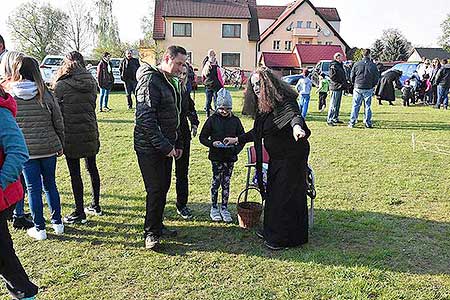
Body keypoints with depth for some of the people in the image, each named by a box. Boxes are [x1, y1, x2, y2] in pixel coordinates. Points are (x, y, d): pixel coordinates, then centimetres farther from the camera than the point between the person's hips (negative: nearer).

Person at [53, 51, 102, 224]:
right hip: (90, 133, 5)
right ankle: (96, 206, 28)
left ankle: (80, 213, 9)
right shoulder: (91, 82, 5)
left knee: (75, 173, 2)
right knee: (92, 168, 16)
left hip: (71, 136, -5)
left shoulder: (61, 85, -8)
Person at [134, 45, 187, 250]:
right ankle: (151, 233, 12)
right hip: (149, 147, -9)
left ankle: (157, 225, 29)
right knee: (156, 189, -3)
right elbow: (145, 118, -24)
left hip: (165, 146, 9)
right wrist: (165, 146, -23)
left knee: (163, 187, 14)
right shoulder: (150, 80, -16)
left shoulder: (171, 82, 14)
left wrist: (177, 144, 16)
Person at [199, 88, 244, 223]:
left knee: (226, 182, 9)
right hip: (216, 156, -2)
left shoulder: (235, 120, 1)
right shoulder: (212, 119, -4)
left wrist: (236, 149, -10)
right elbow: (202, 137, 0)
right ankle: (214, 208, 18)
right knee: (216, 181, 4)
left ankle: (224, 208, 21)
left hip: (230, 156, 2)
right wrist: (212, 143, -18)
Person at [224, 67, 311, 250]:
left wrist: (296, 126, -62)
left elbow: (293, 114, -40)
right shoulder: (262, 106, 9)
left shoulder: (284, 101, -18)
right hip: (276, 157, 10)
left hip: (292, 156, -9)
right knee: (272, 193, 17)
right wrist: (238, 140, 20)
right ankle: (271, 231, 33)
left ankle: (283, 238, 11)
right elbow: (257, 132, 20)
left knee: (285, 196, -3)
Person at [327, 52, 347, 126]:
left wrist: (345, 83, 12)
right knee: (333, 105, -8)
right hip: (335, 87, -10)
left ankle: (335, 118, 23)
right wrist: (340, 83, -17)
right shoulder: (333, 66, -11)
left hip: (340, 87, 10)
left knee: (337, 104, 15)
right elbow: (332, 77, -19)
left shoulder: (340, 65, 19)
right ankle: (329, 120, -5)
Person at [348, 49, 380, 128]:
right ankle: (368, 123, 10)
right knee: (367, 106, 7)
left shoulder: (357, 64, -3)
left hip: (358, 88, 0)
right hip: (369, 89, 0)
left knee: (355, 106, 5)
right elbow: (377, 77, 3)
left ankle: (352, 123, 4)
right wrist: (372, 85, 18)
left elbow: (351, 76, 3)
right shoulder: (373, 65, -3)